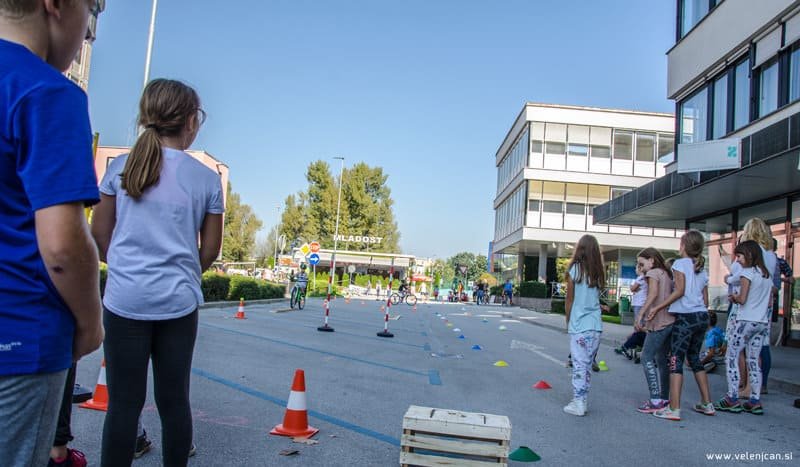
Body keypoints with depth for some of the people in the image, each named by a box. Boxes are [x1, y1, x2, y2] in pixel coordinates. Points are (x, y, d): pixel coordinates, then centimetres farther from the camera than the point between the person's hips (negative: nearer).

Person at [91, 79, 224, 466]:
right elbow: (209, 252, 3)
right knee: (174, 400, 12)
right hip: (179, 303, 0)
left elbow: (100, 235, 5)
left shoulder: (121, 167, 0)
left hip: (125, 299, 0)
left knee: (124, 402, 7)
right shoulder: (207, 179, -2)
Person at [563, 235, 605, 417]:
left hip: (579, 325, -4)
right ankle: (581, 401, 15)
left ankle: (578, 404, 2)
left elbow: (570, 300, -1)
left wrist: (568, 322, 10)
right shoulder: (598, 272, 6)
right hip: (595, 325, 4)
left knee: (579, 365, 0)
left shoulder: (575, 269, -6)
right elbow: (597, 298, 6)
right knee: (587, 365, 10)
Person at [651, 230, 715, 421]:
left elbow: (680, 290, -16)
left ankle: (674, 409, -10)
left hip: (685, 317, -8)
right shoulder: (702, 269, 17)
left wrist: (658, 307, -14)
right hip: (702, 317, 8)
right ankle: (707, 404, 24)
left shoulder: (680, 263, -5)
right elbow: (705, 300, 16)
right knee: (694, 359, 19)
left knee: (676, 361, -7)